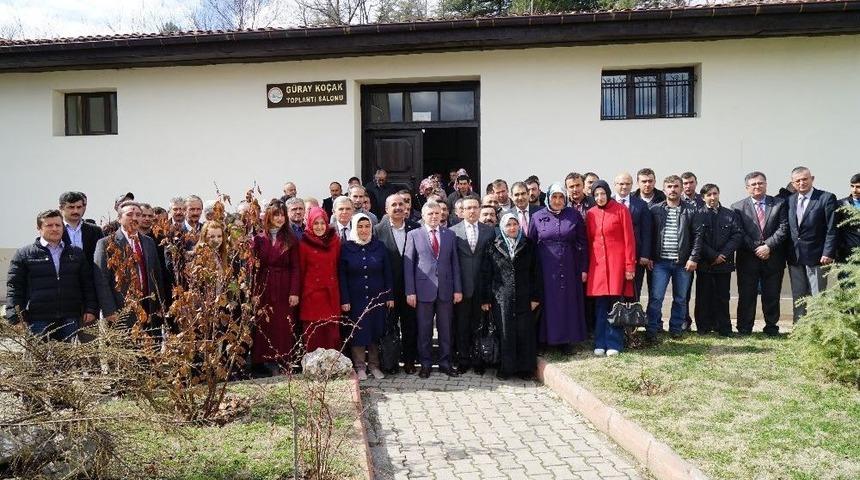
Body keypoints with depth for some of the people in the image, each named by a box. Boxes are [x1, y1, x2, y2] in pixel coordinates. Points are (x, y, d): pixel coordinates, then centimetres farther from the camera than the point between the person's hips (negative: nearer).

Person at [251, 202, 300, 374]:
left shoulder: (291, 239, 2)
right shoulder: (259, 239, 5)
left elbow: (295, 267, -1)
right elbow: (254, 266, 3)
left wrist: (294, 292, -9)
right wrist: (254, 292, -10)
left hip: (284, 289, -1)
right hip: (264, 288, 1)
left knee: (285, 326, 1)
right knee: (265, 325, 3)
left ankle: (284, 361, 8)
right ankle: (268, 359, 11)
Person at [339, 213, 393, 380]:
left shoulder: (379, 246, 2)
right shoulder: (346, 248, -2)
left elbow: (387, 273, 4)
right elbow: (342, 276, -2)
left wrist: (389, 296, 0)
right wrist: (344, 300, -8)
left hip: (377, 298, 2)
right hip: (356, 299, -1)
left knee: (376, 332, 7)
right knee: (358, 333, 3)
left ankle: (374, 365, 20)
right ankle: (360, 366, 15)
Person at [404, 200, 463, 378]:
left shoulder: (450, 235, 9)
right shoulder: (413, 235, 2)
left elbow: (455, 263, 8)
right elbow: (408, 264, 0)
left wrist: (458, 289, 2)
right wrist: (410, 291, -6)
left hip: (446, 289, 2)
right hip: (423, 289, -2)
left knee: (446, 329, 8)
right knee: (424, 330, 5)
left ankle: (445, 363, 20)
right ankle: (425, 364, 17)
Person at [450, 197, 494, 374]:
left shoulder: (489, 231, 6)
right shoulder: (453, 231, 2)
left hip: (481, 285, 1)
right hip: (461, 285, -1)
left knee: (478, 323, 7)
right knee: (461, 324, 6)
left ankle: (477, 359, 18)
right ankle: (462, 359, 17)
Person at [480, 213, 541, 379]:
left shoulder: (528, 245, 7)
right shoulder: (494, 247, 4)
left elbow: (535, 272, 7)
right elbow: (485, 274, 4)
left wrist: (535, 296, 1)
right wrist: (485, 299, 1)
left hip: (524, 298, 1)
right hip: (501, 297, -1)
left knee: (525, 332, 3)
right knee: (505, 333, 1)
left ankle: (526, 368, 14)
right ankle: (505, 367, 11)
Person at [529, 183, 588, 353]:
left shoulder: (574, 216, 3)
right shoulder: (537, 217, 3)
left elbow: (582, 243, 3)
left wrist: (584, 268, -1)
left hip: (569, 267, 0)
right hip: (546, 267, 0)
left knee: (569, 302, 5)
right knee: (548, 302, 3)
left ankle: (567, 340, 15)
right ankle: (547, 338, 13)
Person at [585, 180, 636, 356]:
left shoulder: (621, 210, -3)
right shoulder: (590, 214, 8)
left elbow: (629, 239, -4)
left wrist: (630, 266, -8)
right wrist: (588, 266, 8)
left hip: (617, 262, -3)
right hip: (598, 263, 3)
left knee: (616, 304, -1)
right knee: (600, 305, 5)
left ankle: (614, 344, 8)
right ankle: (600, 344, 12)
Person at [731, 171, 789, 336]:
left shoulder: (779, 204, 7)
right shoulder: (738, 207, 4)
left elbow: (783, 228, -2)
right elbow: (739, 233, -3)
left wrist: (768, 246, -14)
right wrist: (756, 249, -12)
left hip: (773, 258, 1)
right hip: (748, 259, -1)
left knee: (772, 296, 7)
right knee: (746, 296, 3)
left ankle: (771, 328, 18)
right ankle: (744, 329, 10)